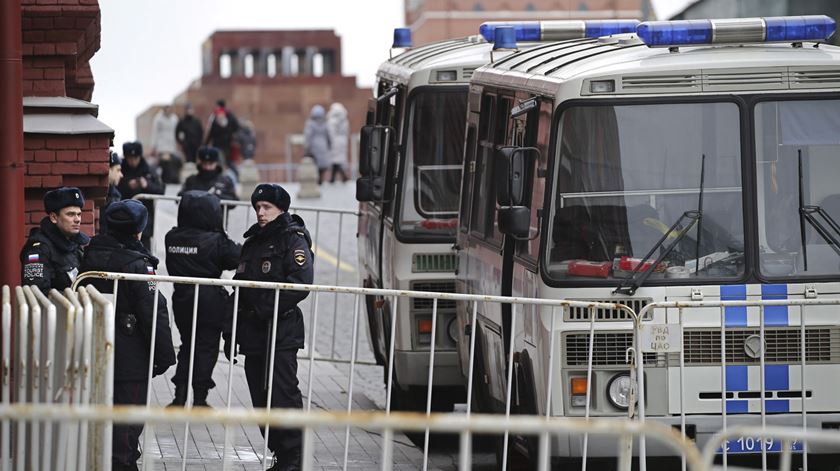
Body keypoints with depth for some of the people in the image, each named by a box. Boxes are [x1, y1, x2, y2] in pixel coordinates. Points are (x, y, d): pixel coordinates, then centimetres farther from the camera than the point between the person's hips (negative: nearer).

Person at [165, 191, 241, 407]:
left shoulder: (172, 238, -2)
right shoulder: (215, 241, -17)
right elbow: (236, 258, -11)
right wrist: (242, 248, 9)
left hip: (182, 301, 5)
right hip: (210, 303, -5)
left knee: (187, 345, 18)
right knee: (206, 348, 6)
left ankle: (180, 396, 14)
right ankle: (199, 398, 8)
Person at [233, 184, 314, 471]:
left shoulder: (293, 240, -4)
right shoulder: (253, 242, 20)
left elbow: (301, 283, -17)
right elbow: (239, 288, 23)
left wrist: (265, 306, -20)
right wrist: (231, 334, 19)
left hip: (282, 334, -8)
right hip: (253, 334, 8)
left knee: (283, 396, -13)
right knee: (261, 401, 7)